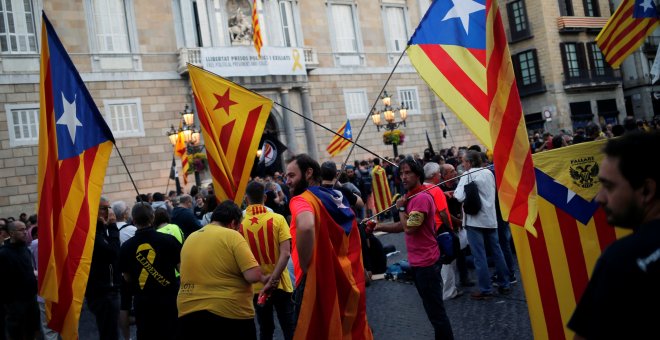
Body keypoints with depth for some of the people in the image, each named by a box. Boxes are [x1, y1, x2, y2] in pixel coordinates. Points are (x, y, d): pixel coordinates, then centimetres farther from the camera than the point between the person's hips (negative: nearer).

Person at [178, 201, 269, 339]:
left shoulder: (189, 238, 9)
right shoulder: (232, 236, -10)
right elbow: (253, 276, -17)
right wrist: (263, 278, 4)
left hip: (189, 311, 5)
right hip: (229, 312, -5)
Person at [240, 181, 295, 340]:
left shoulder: (240, 224, -7)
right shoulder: (278, 219, -10)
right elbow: (286, 253, -18)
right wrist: (272, 280, -18)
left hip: (256, 286, 2)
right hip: (280, 284, -1)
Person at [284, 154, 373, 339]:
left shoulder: (302, 200, -12)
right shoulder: (339, 201, 12)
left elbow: (306, 226, -34)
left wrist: (305, 268, -21)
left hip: (316, 282, -7)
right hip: (347, 281, 8)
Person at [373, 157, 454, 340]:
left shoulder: (422, 197, -21)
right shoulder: (411, 196, 12)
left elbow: (409, 228, -25)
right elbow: (403, 226, 15)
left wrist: (401, 208, -12)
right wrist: (379, 226, 4)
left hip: (426, 262, -10)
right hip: (419, 262, 10)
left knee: (435, 311, -1)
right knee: (432, 309, 21)